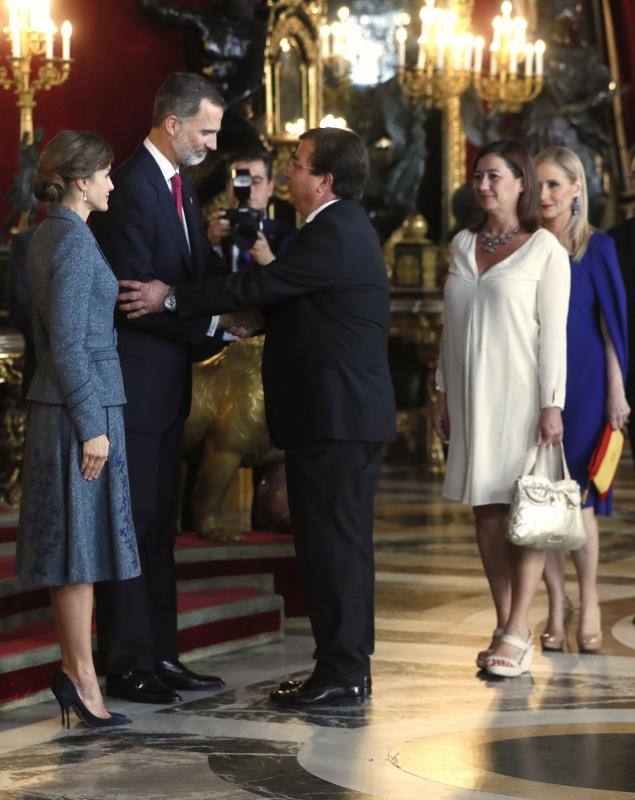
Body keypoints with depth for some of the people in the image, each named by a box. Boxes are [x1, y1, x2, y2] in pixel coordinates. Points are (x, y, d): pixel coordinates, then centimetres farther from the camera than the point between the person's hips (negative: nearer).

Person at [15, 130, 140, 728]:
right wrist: (91, 427, -18)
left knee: (71, 541, 12)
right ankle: (83, 680, 0)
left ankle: (73, 668, 17)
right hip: (81, 408, -9)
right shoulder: (73, 242, -15)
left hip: (54, 405, 9)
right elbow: (68, 341, -19)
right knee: (81, 540, -5)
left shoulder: (46, 238, 13)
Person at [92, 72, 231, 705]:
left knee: (158, 524, 14)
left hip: (166, 382, 10)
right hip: (134, 382, -10)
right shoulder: (132, 186, -17)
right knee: (131, 522, -2)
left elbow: (198, 270, 14)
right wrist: (211, 326, -17)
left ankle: (159, 654, 21)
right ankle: (127, 664, 5)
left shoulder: (180, 185, 13)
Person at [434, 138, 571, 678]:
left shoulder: (544, 249, -5)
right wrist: (444, 393, 12)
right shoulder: (463, 245, 11)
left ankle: (516, 634, -6)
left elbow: (553, 331, -8)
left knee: (525, 511, -5)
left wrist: (552, 405, -13)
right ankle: (508, 628, 8)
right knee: (487, 512, 4)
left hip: (520, 394, -6)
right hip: (473, 395, 6)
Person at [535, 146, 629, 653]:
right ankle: (556, 604, 12)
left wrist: (616, 390, -5)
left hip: (582, 383, -3)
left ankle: (589, 601, 12)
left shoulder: (597, 248, 0)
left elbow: (612, 321, -1)